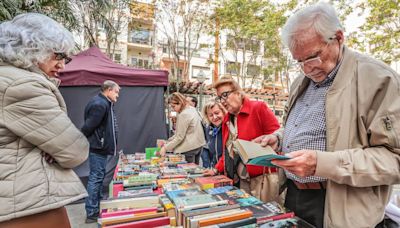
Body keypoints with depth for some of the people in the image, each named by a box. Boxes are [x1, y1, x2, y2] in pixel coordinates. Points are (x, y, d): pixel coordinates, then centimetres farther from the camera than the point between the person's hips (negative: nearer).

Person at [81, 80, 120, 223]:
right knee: (96, 178, -2)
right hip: (97, 147, -10)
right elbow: (88, 127, -22)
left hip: (101, 147, 10)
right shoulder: (99, 104, -20)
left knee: (99, 177, 17)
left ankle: (98, 206, 30)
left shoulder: (105, 104, 13)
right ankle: (92, 214, 10)